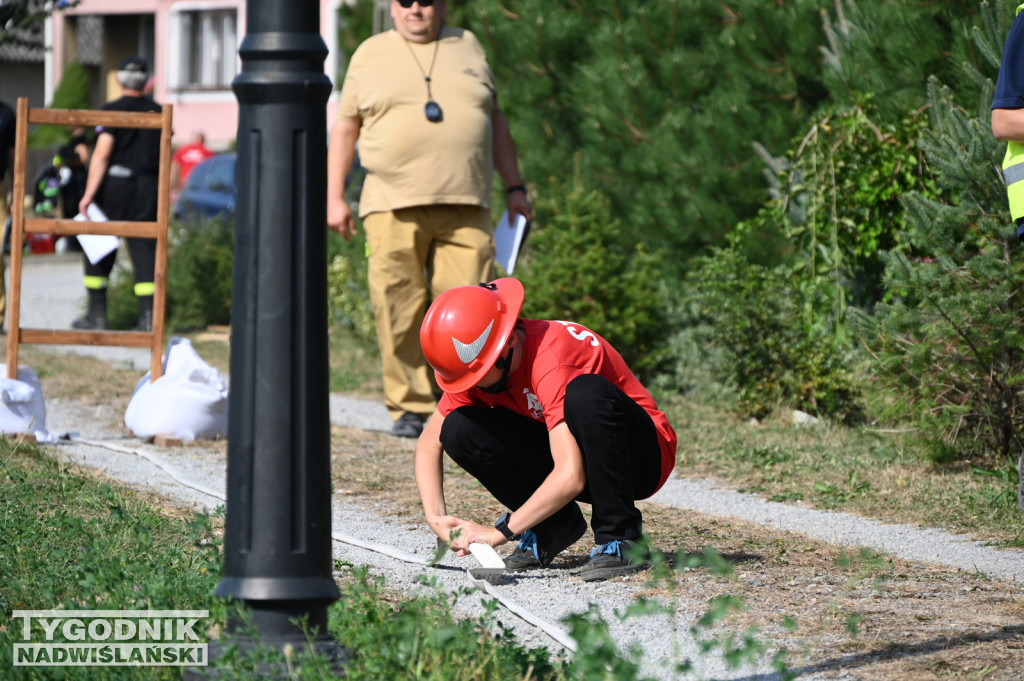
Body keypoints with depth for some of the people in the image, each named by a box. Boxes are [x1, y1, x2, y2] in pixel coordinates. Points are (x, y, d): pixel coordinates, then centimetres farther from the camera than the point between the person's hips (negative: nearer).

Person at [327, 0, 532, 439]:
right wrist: (334, 198, 5)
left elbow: (494, 121, 22)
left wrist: (514, 187, 17)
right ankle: (409, 409, 4)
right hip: (393, 207, -1)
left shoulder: (468, 48, 17)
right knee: (400, 314, -5)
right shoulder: (370, 55, 11)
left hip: (465, 208, 1)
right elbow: (344, 129, 13)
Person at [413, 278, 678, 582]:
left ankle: (622, 540, -26)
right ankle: (553, 526, 1)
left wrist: (500, 532, -35)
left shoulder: (549, 359, -32)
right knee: (459, 431, -14)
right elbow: (429, 444, 1)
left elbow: (570, 477, -38)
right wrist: (436, 518, -15)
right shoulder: (477, 364, -9)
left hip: (641, 457, -7)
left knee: (586, 393, -39)